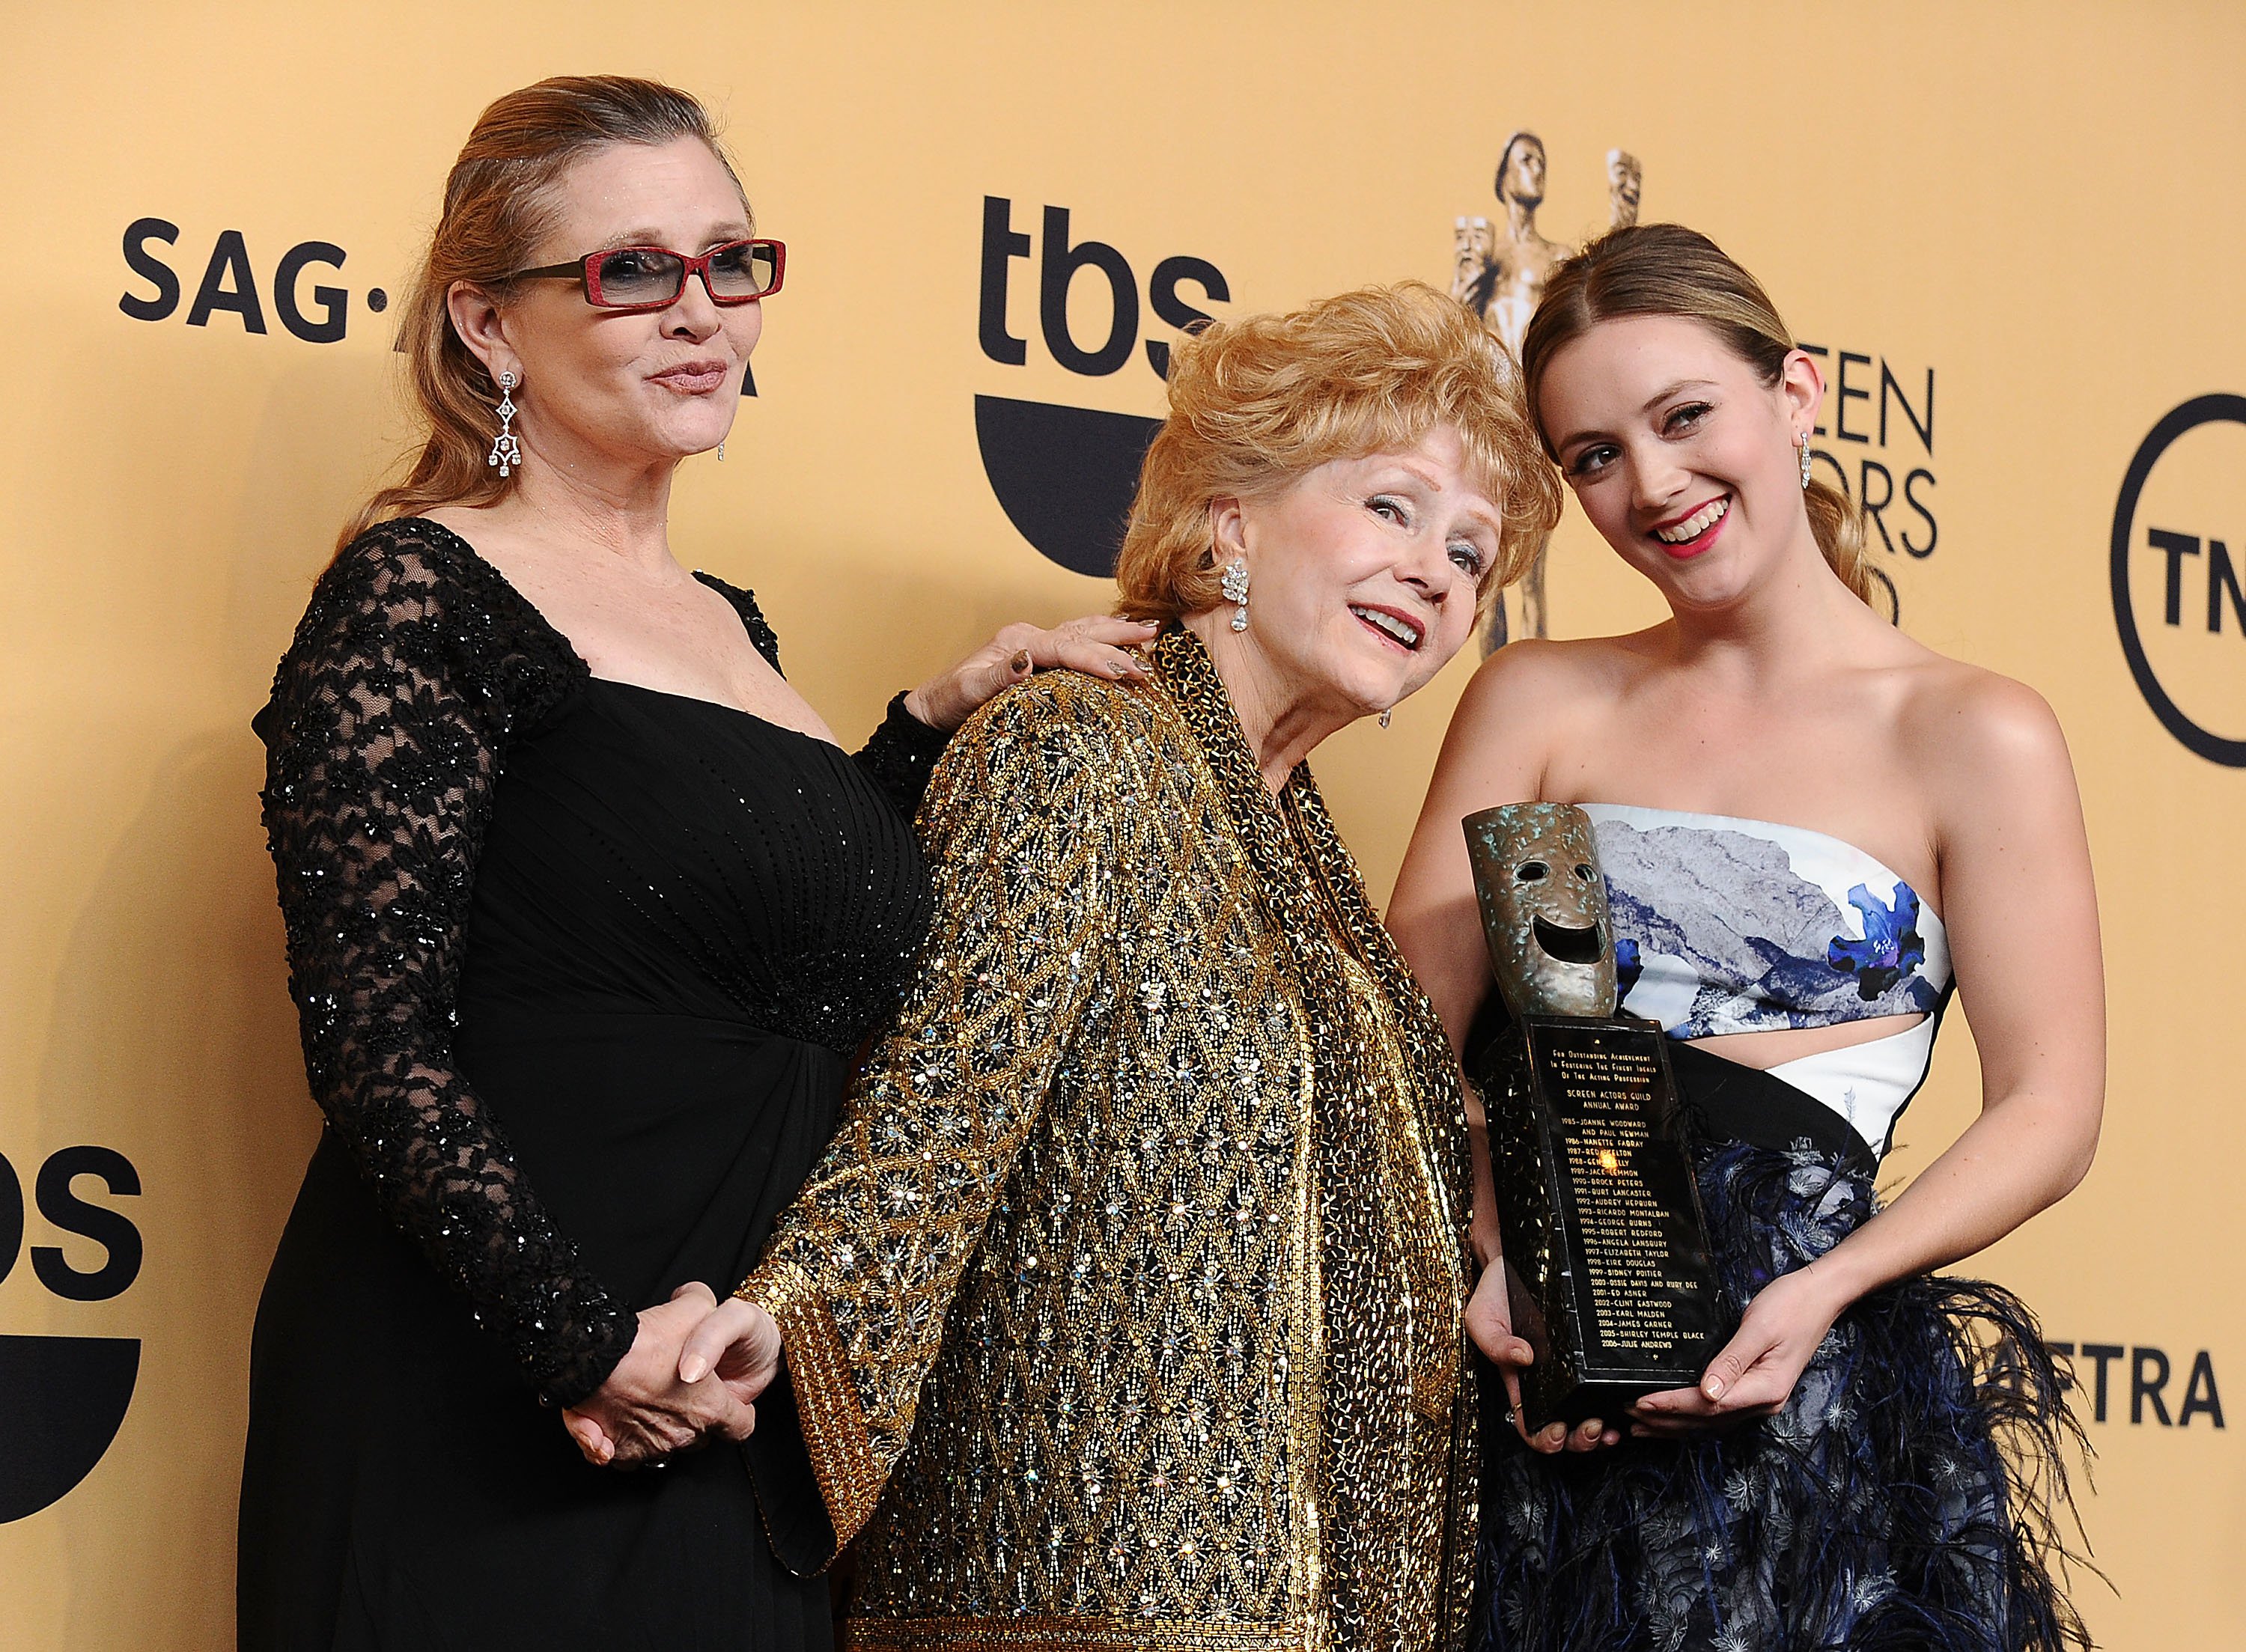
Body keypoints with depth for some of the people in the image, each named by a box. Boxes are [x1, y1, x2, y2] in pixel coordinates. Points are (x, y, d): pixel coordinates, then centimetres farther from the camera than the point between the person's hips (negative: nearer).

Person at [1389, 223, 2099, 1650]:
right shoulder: (1538, 702, 10)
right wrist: (1496, 1253, -15)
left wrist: (1827, 1289, -16)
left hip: (1788, 1376, -2)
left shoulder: (1976, 738, 0)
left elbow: (2049, 1113, -1)